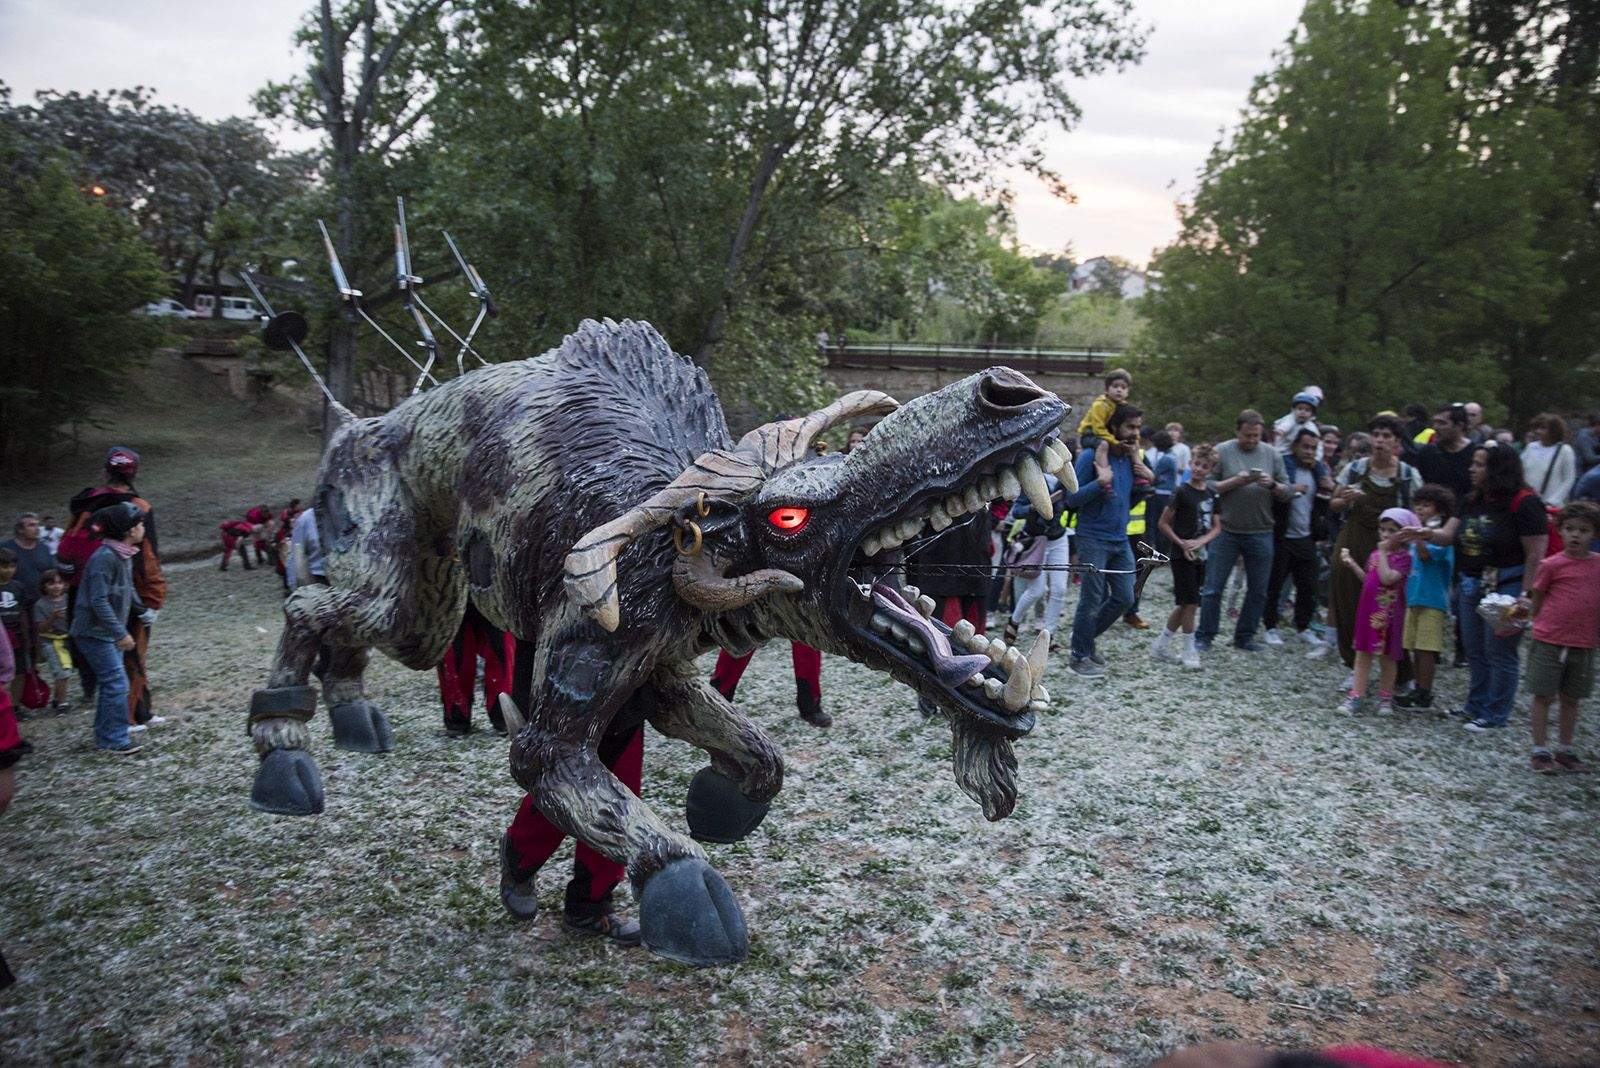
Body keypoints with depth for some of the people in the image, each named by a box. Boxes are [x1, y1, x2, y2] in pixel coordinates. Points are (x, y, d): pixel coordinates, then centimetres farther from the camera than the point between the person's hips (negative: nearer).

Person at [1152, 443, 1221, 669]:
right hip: (1182, 556, -6)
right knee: (1190, 603, -5)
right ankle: (1189, 652, 6)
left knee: (1185, 604, 10)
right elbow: (1163, 523, -8)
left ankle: (1161, 645, 21)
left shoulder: (1211, 494, 7)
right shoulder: (1182, 492, -10)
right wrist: (1181, 543, -15)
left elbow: (1217, 527, 7)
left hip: (1200, 555, 6)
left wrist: (1200, 541, -11)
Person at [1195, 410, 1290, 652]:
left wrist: (1272, 484, -14)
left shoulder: (1272, 454, 6)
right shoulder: (1222, 452, -2)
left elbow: (1286, 492, 7)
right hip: (1226, 531, -3)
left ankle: (1245, 637, 22)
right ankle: (1204, 636, 12)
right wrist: (1236, 481, -19)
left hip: (1261, 533, 3)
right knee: (1213, 588, 1)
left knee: (1258, 590, 9)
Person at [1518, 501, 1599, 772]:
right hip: (1549, 642, -3)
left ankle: (1564, 750, 25)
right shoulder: (1552, 565, -5)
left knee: (1571, 699, 13)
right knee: (1543, 696, 3)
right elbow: (1537, 602, 6)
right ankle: (1540, 751, 11)